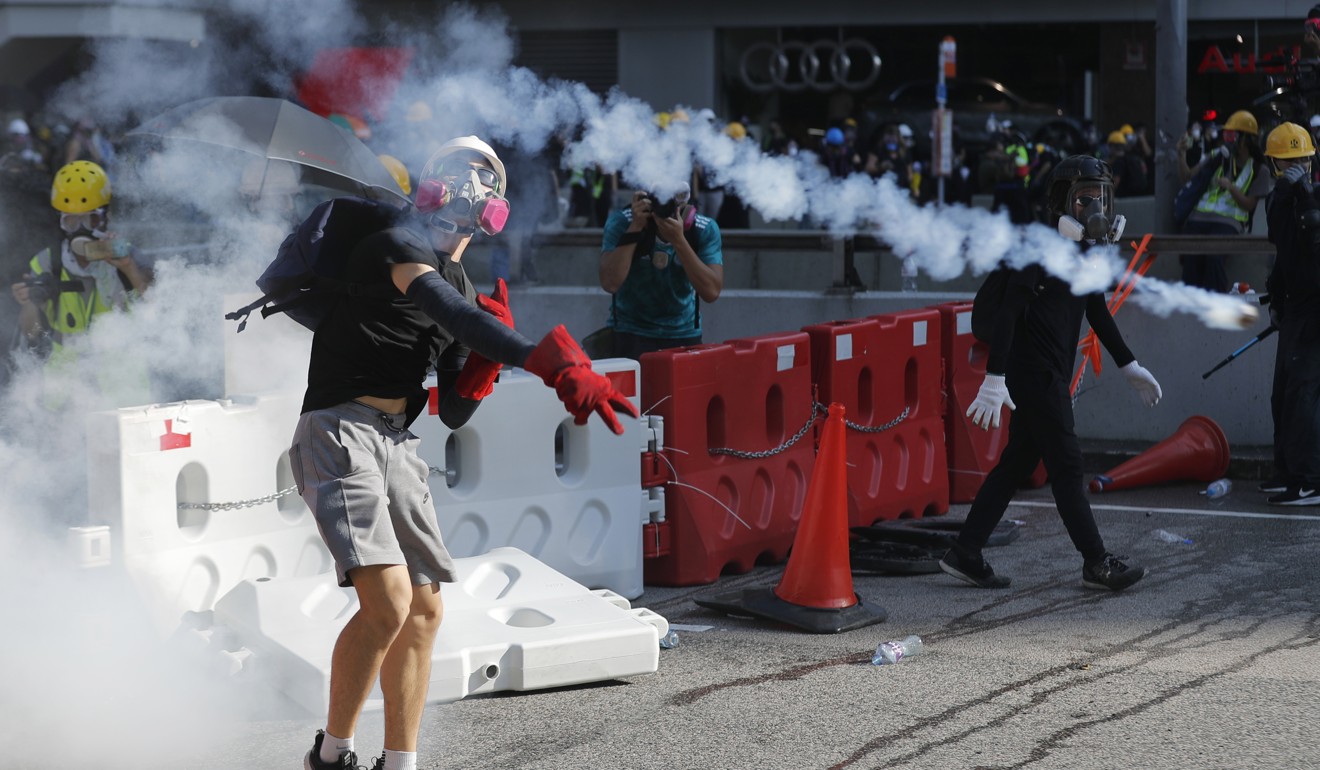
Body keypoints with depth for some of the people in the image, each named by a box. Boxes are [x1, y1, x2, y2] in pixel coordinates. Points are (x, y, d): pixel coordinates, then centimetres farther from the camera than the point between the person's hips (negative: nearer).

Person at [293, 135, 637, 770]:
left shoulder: (464, 292, 17)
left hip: (396, 443, 9)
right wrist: (550, 364, -40)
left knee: (423, 610, 9)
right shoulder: (396, 246, -8)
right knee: (388, 601, -20)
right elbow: (446, 309, -29)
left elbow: (454, 413, 18)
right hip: (338, 433, -9)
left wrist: (488, 352, -2)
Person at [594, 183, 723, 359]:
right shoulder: (620, 223, -15)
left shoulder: (705, 230, -11)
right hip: (629, 335, -2)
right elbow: (610, 283, -25)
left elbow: (712, 292, -21)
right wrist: (635, 228, -29)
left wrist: (679, 241, -29)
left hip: (684, 336, 2)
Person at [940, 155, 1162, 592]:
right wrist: (995, 379, -28)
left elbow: (1097, 313, 24)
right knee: (1066, 463, -3)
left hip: (1052, 375, 9)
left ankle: (965, 554, 16)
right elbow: (1008, 312, -22)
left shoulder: (1089, 250, 12)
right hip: (1033, 372, -9)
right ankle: (1096, 564, 5)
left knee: (1018, 462, 11)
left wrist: (1129, 367, 26)